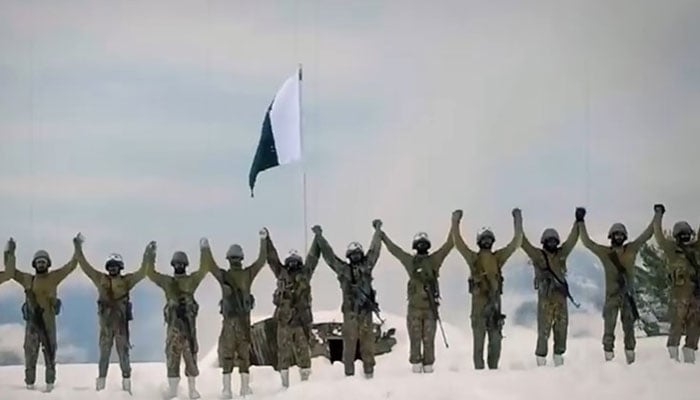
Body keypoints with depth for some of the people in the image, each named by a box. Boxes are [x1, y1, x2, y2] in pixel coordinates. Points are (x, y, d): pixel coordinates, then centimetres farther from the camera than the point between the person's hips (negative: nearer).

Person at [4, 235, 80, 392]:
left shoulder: (54, 277, 5)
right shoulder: (27, 279, 10)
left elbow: (71, 266, 4)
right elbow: (10, 271, 10)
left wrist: (77, 250, -4)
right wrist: (10, 253, 3)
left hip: (48, 319, -1)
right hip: (32, 319, 1)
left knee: (50, 350, 3)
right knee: (30, 351, 2)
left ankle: (50, 381, 8)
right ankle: (29, 382, 6)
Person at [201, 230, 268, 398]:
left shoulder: (223, 275, -6)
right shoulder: (248, 274, 0)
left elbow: (210, 265, 4)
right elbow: (261, 260, 7)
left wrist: (205, 248, 14)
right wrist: (263, 240, 14)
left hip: (229, 320, -2)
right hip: (245, 320, 2)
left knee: (227, 354, 2)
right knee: (244, 353, 7)